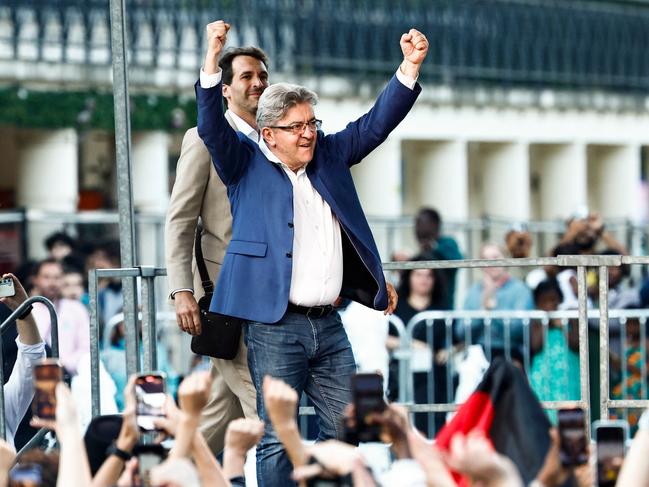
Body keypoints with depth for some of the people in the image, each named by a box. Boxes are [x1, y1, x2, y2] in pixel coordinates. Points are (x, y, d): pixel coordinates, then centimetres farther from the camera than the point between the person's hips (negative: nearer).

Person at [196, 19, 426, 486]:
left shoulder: (329, 155, 14)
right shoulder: (246, 164, 1)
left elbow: (375, 124, 15)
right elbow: (213, 128, -12)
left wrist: (410, 66, 3)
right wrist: (212, 61, -26)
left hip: (328, 325, 5)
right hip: (275, 326, -5)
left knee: (345, 432, 6)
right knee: (277, 441, -5)